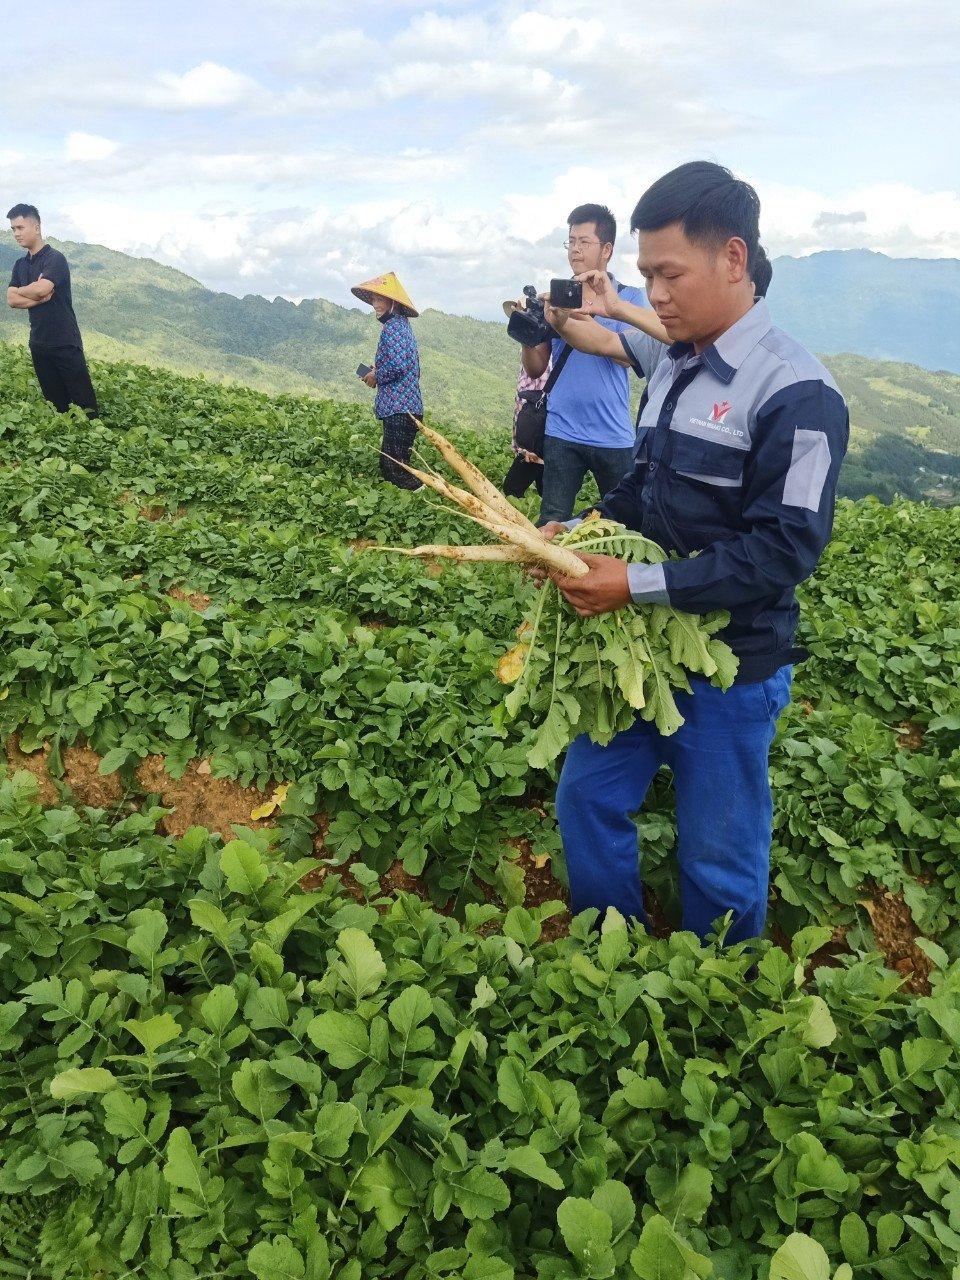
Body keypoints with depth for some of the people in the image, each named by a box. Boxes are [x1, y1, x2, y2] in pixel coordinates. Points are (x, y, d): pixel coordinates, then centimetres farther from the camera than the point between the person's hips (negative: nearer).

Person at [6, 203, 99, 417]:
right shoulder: (20, 265, 14)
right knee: (55, 402, 9)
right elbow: (11, 300, 4)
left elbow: (41, 289, -21)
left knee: (83, 399, -7)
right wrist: (39, 297, -11)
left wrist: (21, 291, -1)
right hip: (38, 342, 7)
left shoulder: (55, 258, -7)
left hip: (65, 342, -7)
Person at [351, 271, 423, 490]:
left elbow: (396, 365, -23)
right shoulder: (403, 324, 19)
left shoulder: (392, 326, -13)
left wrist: (376, 376, -6)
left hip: (399, 408, -11)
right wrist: (379, 369, 14)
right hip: (409, 406, 11)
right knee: (397, 464, 15)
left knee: (393, 466, -10)